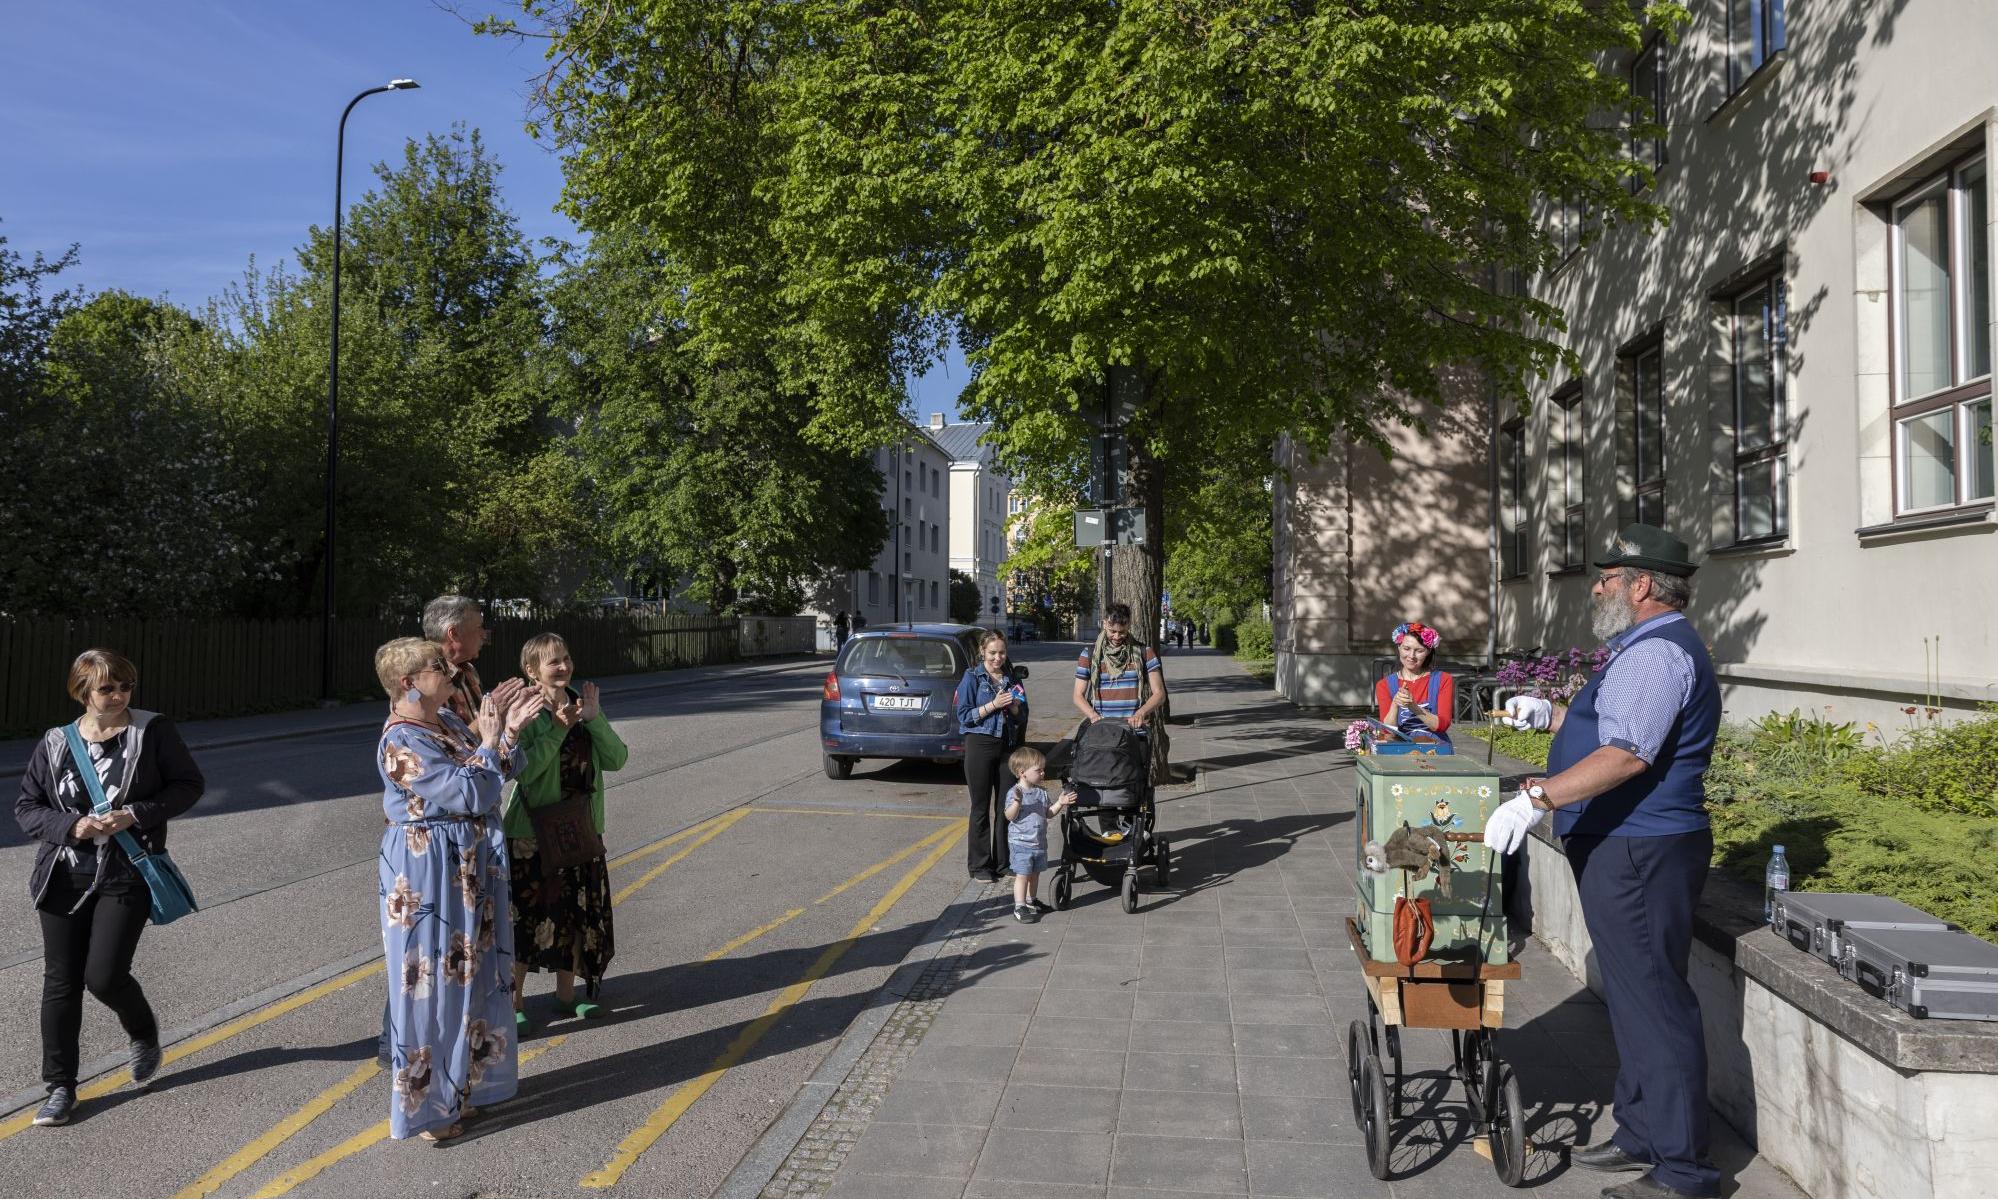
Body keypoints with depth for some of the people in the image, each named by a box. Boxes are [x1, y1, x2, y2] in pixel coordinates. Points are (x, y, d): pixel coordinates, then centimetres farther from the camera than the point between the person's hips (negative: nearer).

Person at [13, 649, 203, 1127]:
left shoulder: (153, 731, -5)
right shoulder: (56, 743, 2)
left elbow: (189, 784, -2)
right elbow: (26, 807, 6)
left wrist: (136, 815, -15)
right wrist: (72, 827, -13)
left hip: (125, 877, -3)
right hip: (64, 879, 3)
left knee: (104, 976, -9)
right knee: (61, 981, 6)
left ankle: (144, 1034, 25)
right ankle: (60, 1087, 18)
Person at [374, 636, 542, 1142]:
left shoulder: (446, 721, 7)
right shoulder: (402, 743, -20)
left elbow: (498, 777, 10)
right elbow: (472, 795, -24)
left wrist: (510, 730, -4)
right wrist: (489, 741, -15)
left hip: (468, 868, 9)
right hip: (429, 873, -9)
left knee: (465, 975, 17)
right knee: (433, 982, 2)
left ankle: (458, 1086, 33)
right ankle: (425, 1106, 17)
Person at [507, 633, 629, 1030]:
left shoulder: (583, 705, 4)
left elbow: (616, 759, -4)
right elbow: (524, 771, -22)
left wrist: (594, 719, -15)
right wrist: (558, 729, -24)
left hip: (580, 829, 6)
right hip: (532, 832, -5)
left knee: (576, 911, 13)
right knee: (527, 914, 1)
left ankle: (565, 992, 28)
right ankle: (514, 1001, 14)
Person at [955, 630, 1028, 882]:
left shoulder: (1012, 679, 11)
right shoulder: (972, 677, -1)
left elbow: (1022, 718, 13)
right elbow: (964, 715, -7)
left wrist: (1014, 708, -8)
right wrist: (993, 705, -16)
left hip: (1007, 746, 4)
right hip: (980, 745, -4)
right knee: (981, 807, 1)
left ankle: (1003, 861, 15)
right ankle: (979, 865, 8)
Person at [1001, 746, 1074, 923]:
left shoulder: (1042, 792, 7)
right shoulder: (1014, 793, -15)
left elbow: (1048, 813, 15)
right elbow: (1010, 816, -22)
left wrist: (1060, 803, 3)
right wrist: (1017, 802, -37)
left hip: (1039, 842, 7)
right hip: (1020, 843, -7)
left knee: (1035, 873, 18)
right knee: (1022, 875, -6)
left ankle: (1031, 901, 34)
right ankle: (1019, 907, -1)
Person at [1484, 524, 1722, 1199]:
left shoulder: (1658, 653, -17)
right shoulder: (1650, 648, 18)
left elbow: (1628, 753, -29)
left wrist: (1538, 797, -34)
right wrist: (1551, 715, 22)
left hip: (1638, 855, -11)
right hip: (1623, 847, 11)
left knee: (1653, 1001, -5)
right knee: (1633, 996, 18)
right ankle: (1642, 1136, 29)